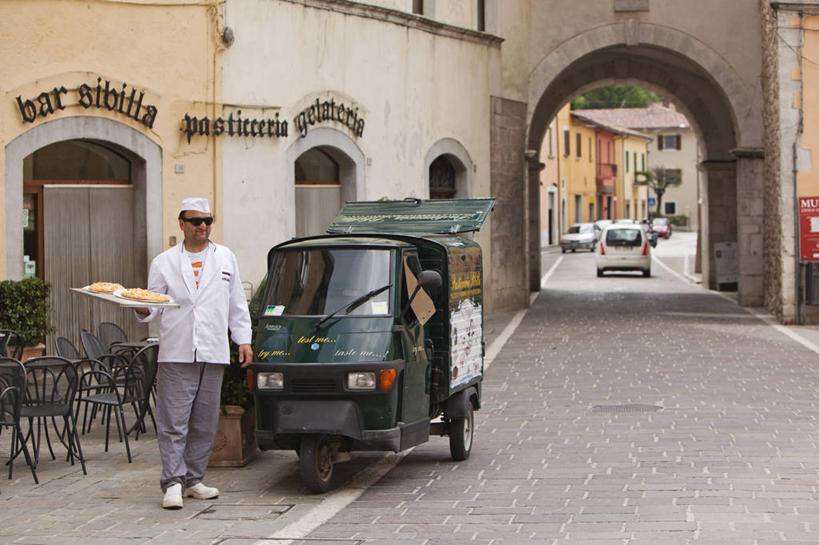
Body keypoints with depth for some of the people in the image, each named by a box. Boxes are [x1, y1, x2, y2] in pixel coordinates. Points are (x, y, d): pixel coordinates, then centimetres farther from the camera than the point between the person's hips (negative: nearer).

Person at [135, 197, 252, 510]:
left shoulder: (226, 259, 14)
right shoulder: (164, 263, 7)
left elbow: (237, 305, 17)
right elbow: (155, 305, 5)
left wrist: (243, 340, 10)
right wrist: (143, 310, -17)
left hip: (214, 353, 3)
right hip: (176, 354, -3)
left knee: (205, 423, 6)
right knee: (173, 421, -8)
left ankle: (193, 480, 16)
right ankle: (173, 483, -7)